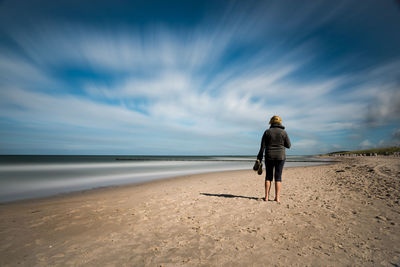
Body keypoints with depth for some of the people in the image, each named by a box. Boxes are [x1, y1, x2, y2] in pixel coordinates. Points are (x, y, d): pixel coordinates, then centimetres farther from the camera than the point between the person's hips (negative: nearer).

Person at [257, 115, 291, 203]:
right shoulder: (284, 132, -1)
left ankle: (266, 197, 7)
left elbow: (263, 146, -5)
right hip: (280, 156, 0)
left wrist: (260, 157, -1)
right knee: (278, 177, 4)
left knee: (268, 176, 8)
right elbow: (288, 145, 3)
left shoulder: (267, 132, -1)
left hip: (269, 157, 0)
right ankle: (277, 198, 4)